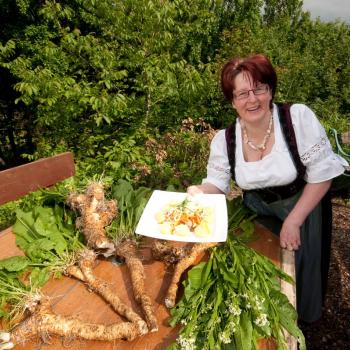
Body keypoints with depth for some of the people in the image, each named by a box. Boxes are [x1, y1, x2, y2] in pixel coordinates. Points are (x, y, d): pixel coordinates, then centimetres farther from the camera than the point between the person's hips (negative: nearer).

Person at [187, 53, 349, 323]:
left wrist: (293, 222, -17)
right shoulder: (224, 140, -16)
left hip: (304, 206, -2)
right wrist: (200, 192, -30)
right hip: (257, 211, 2)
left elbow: (322, 176, -19)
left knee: (299, 266, 10)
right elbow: (217, 183, -5)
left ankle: (302, 316, 46)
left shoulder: (299, 118, -25)